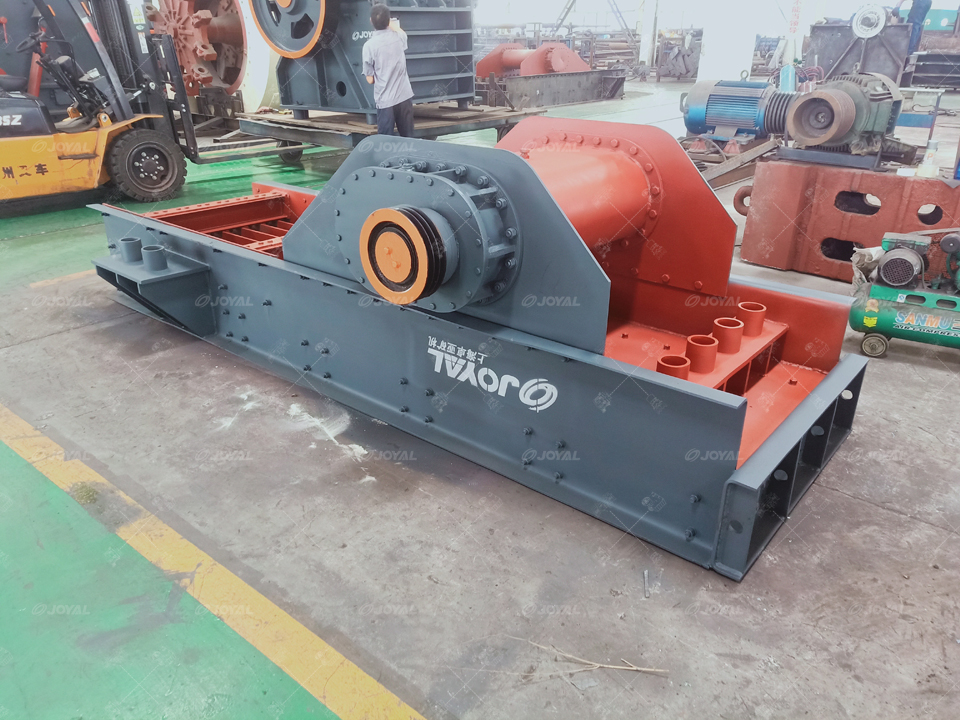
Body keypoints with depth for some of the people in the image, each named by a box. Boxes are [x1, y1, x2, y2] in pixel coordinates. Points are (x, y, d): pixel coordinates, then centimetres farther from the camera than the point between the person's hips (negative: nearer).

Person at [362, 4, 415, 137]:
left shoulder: (369, 45, -10)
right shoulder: (399, 37, 1)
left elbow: (370, 80, -4)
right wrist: (393, 26, 45)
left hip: (385, 100, -4)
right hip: (405, 96, 4)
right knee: (408, 138, 13)